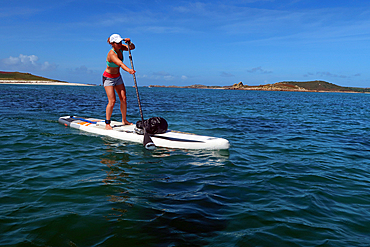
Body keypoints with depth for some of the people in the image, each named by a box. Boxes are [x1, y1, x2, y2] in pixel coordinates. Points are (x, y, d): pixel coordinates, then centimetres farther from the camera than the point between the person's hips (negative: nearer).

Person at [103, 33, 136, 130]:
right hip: (108, 78, -7)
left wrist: (129, 42, -33)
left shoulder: (120, 48, -7)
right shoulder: (111, 54, -29)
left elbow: (132, 47, -11)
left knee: (123, 99, 3)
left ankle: (124, 120, 17)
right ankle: (107, 124, -5)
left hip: (117, 77, 7)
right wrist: (128, 70, -63)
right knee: (112, 101, -14)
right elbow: (120, 63, -46)